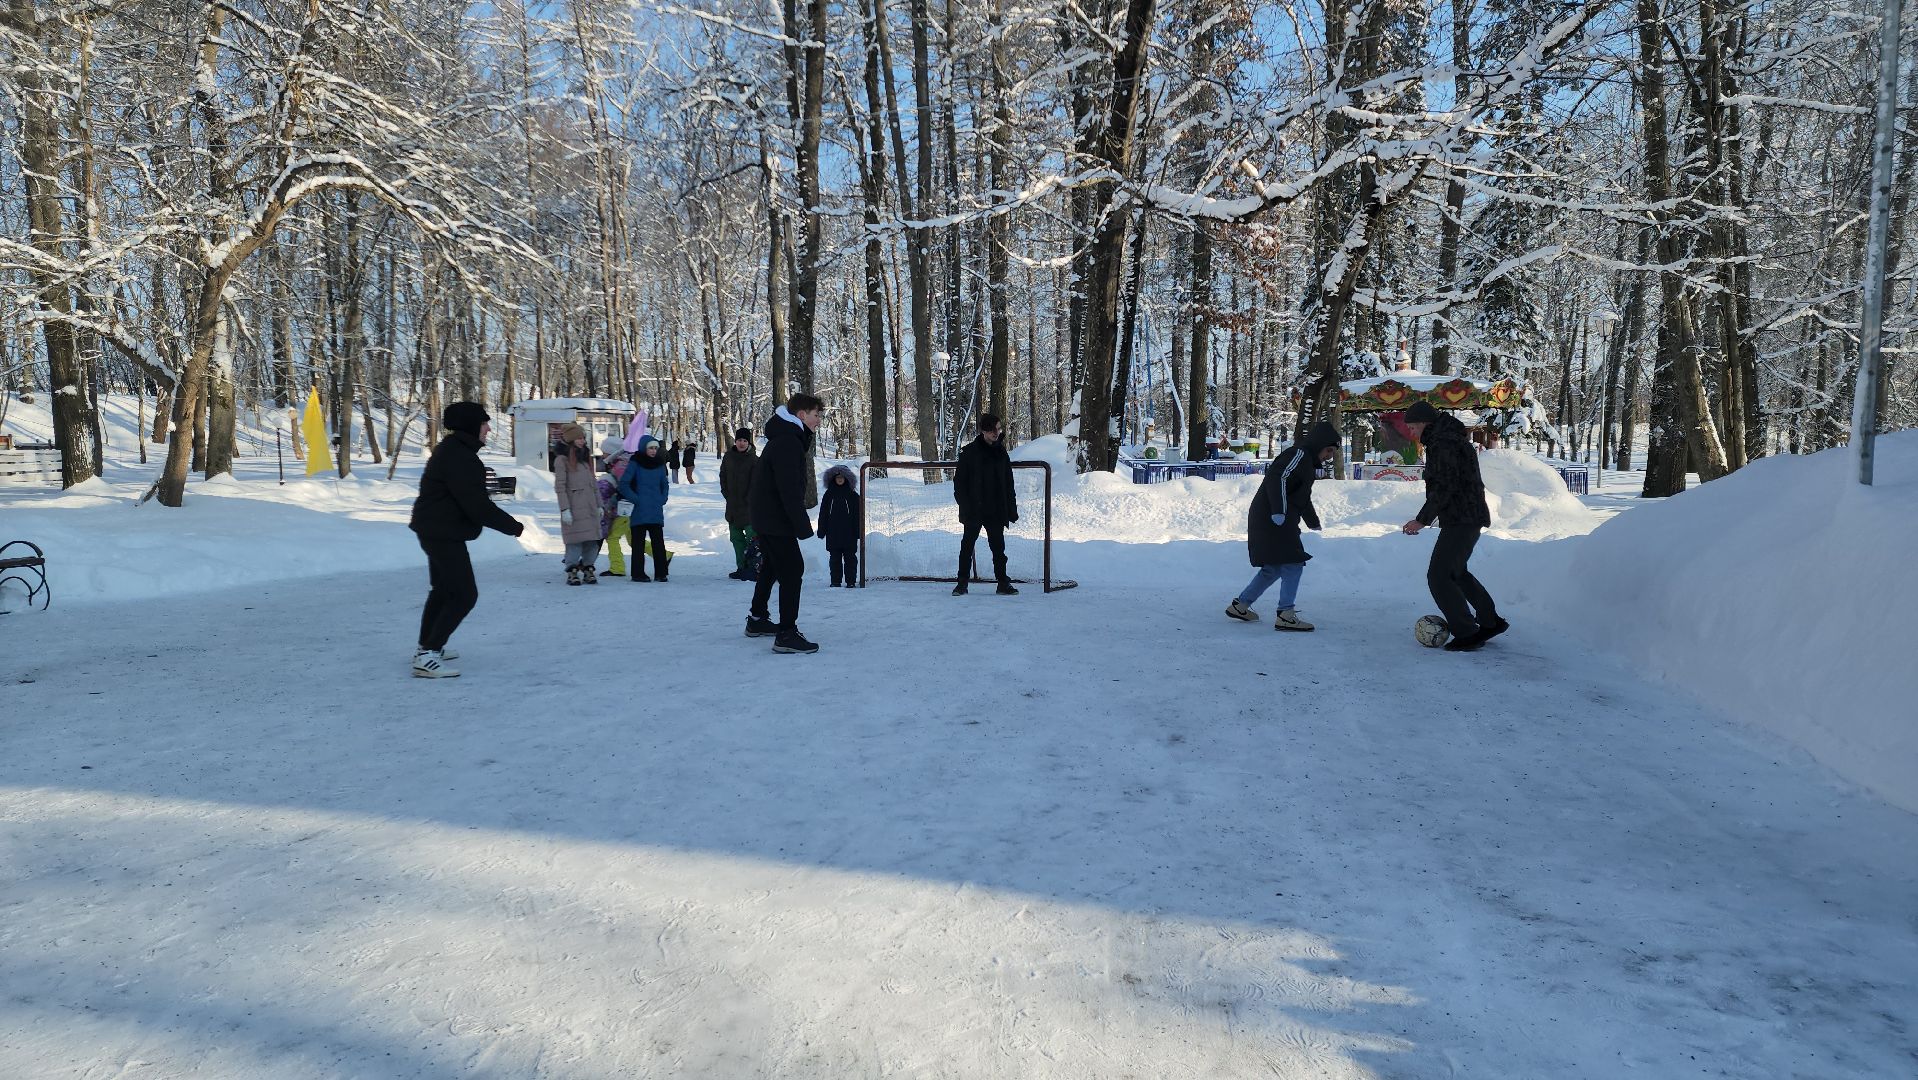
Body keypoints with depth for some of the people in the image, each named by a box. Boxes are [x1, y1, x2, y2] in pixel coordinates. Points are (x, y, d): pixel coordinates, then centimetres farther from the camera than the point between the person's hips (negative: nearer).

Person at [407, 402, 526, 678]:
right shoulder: (459, 457, -23)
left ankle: (426, 647, 37)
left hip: (437, 531, 11)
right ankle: (427, 657, -10)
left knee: (444, 588, 24)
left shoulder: (454, 450, 12)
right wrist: (514, 526, -19)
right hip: (444, 533, -11)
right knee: (464, 594, -10)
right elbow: (476, 504, -26)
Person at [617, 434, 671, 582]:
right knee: (638, 542, 0)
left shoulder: (660, 463, 11)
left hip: (656, 510, 4)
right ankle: (638, 573, 5)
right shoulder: (635, 463, -3)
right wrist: (635, 499, -9)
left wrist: (662, 499, 9)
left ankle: (660, 573, 4)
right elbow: (623, 484, -4)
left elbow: (664, 484, 24)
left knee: (658, 542, 1)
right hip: (639, 510, -4)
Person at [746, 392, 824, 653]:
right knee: (792, 570, -11)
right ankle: (786, 634, -12)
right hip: (776, 520, -11)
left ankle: (757, 619, 36)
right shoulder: (787, 442, -21)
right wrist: (803, 525, -26)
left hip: (765, 517, 11)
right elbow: (789, 489, -27)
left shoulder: (787, 438, 13)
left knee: (772, 566, 23)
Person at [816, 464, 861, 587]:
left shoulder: (852, 495, 4)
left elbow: (857, 514, 3)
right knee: (835, 558, 5)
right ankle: (836, 581, 10)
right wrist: (821, 530, 3)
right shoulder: (829, 494, 9)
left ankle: (851, 581, 4)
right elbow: (823, 514, 9)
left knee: (850, 556, 0)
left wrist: (857, 531, -4)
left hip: (848, 532, -2)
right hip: (833, 532, 2)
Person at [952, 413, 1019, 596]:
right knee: (967, 545, 3)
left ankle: (1003, 583, 12)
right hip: (974, 511, -3)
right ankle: (962, 583, 12)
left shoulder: (1001, 452, 7)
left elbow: (1008, 483, 12)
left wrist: (1011, 508, 7)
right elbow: (959, 481, -4)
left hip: (996, 511, 3)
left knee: (998, 547, 6)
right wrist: (965, 506, -11)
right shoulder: (970, 452, -5)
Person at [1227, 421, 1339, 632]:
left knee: (1273, 568, 15)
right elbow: (1278, 478, -25)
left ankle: (1240, 605, 22)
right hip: (1272, 521, -10)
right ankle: (1285, 615, -10)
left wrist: (1314, 524, 43)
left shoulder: (1307, 462, 24)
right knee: (1293, 565, -10)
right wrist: (1279, 511, -33)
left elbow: (1302, 498, 36)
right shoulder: (1298, 455, -9)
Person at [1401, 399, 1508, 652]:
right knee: (1455, 572, 23)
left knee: (1439, 576, -8)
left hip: (1461, 521, -11)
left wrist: (1422, 520, -22)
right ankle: (1490, 621, 30)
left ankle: (1467, 634, -4)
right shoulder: (1451, 438, 16)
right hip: (1469, 517, 11)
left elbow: (1445, 488, -24)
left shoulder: (1442, 444, -17)